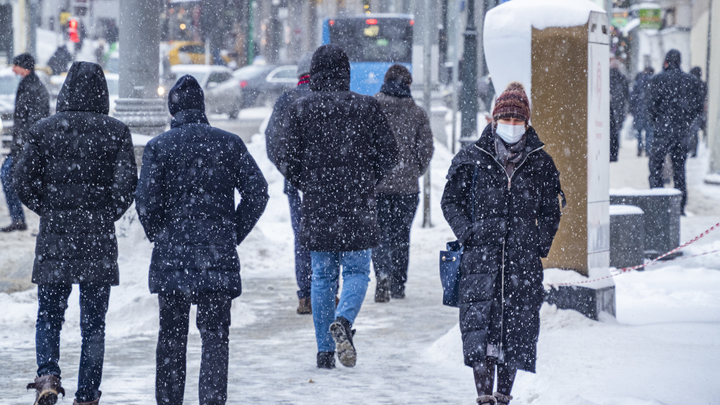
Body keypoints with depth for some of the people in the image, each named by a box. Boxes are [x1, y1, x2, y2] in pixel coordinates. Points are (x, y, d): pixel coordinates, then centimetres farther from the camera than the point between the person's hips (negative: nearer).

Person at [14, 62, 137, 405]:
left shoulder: (43, 130, -1)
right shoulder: (116, 132, -3)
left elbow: (24, 181, -2)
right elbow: (127, 183, -8)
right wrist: (106, 216, 8)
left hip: (54, 238, 0)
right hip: (99, 241, 0)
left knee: (48, 316, 12)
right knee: (93, 322, 9)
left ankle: (47, 374, -12)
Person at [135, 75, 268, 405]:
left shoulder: (158, 146, -2)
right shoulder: (229, 143, 3)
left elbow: (146, 201, -8)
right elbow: (257, 191, -1)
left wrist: (159, 236, 8)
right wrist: (234, 235, 7)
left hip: (172, 256, 0)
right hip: (218, 255, 0)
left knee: (171, 337, 12)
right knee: (215, 338, 3)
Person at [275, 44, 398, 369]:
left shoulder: (301, 110, -1)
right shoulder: (366, 107, -2)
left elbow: (285, 159, -2)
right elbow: (389, 154, 0)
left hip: (316, 208, 1)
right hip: (357, 209, -1)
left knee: (322, 277, 10)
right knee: (357, 272, 9)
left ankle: (325, 350, 10)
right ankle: (343, 321, -20)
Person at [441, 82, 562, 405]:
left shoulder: (540, 163, 9)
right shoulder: (472, 159, 4)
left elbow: (551, 210, 18)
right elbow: (451, 200, 11)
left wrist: (542, 240, 3)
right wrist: (466, 232, -3)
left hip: (523, 259, 2)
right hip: (481, 256, -2)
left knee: (518, 326, 2)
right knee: (479, 321, -12)